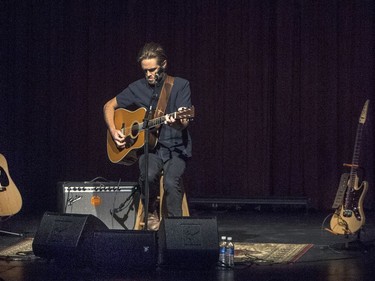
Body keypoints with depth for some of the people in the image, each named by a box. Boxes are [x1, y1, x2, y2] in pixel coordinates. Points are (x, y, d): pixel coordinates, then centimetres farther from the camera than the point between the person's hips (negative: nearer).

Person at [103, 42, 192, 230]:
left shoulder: (180, 86, -1)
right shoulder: (138, 88, 7)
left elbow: (184, 122, -11)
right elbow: (109, 106, 18)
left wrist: (177, 122, -36)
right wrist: (113, 131, 2)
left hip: (176, 147, -2)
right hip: (149, 147, 2)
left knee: (171, 181, -31)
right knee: (149, 175, -31)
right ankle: (150, 212, -2)